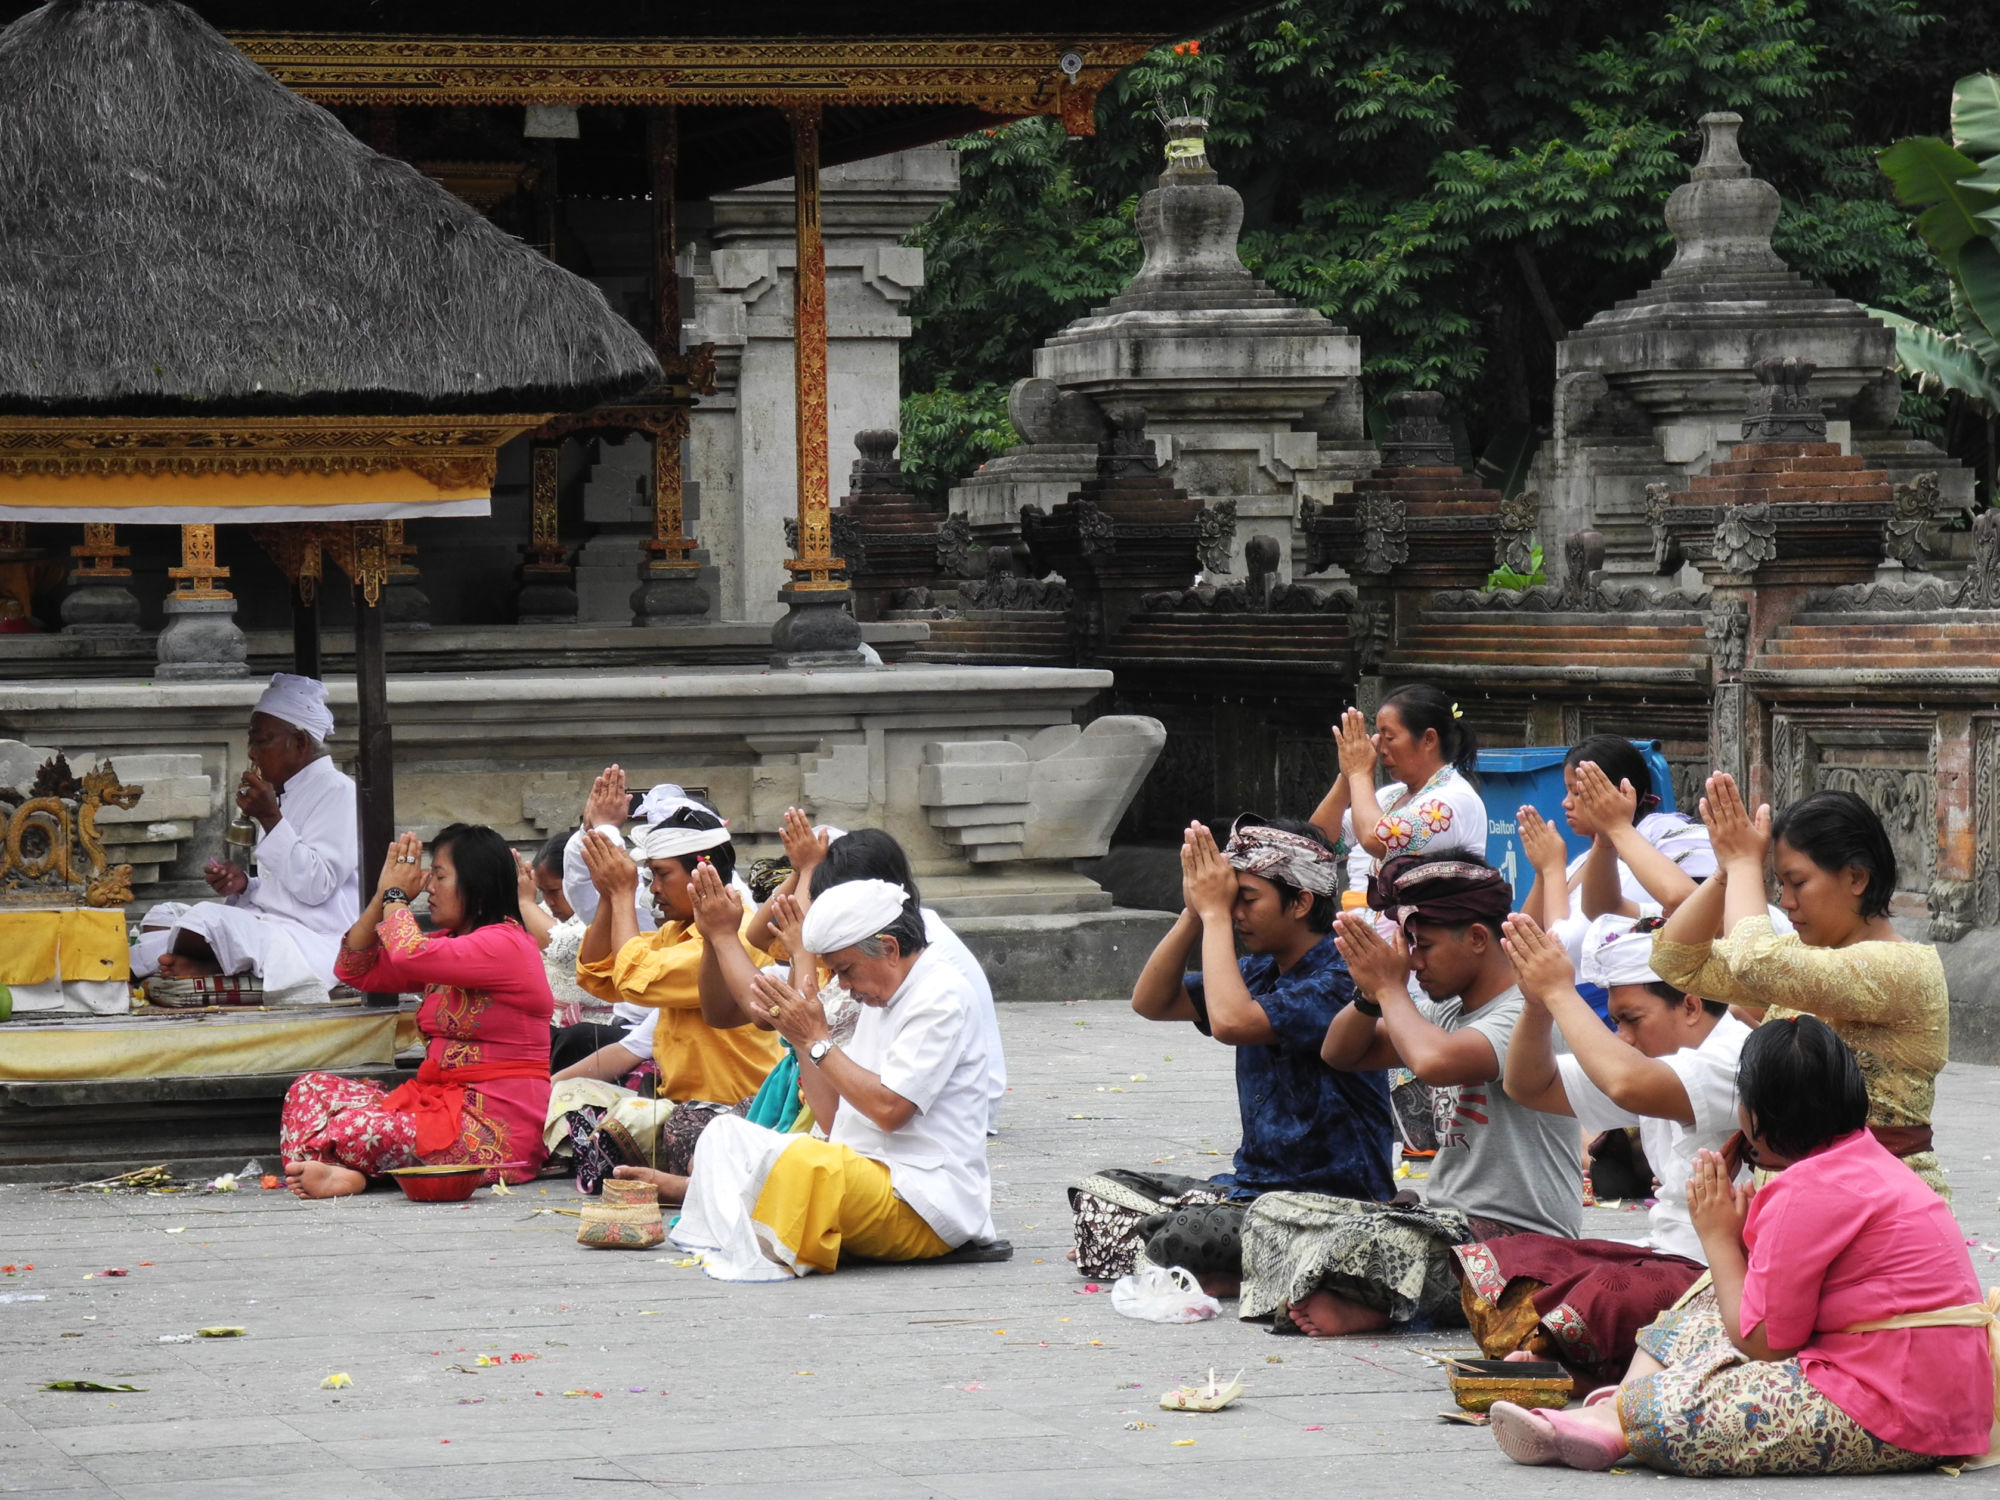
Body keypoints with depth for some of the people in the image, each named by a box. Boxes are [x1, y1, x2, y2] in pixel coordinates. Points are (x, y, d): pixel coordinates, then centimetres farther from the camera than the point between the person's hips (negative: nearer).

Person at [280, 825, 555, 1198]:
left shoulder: (505, 946, -10)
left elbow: (411, 955, -25)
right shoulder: (449, 943, 21)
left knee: (346, 1131, -30)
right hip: (442, 1103, 10)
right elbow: (354, 970, 19)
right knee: (310, 1090, -4)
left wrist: (396, 896, -5)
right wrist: (383, 898, 8)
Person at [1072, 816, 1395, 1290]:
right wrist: (1195, 911, -1)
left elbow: (1230, 1021, -31)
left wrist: (1215, 912, -18)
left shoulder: (1339, 980, -18)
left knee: (1175, 1239, -31)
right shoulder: (1261, 971, 10)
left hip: (1332, 1203, -9)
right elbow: (1152, 1002, 13)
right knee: (1100, 1193, 6)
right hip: (1254, 1183, 10)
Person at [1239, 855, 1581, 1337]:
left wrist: (1390, 988, -16)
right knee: (1271, 1213, 3)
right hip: (1448, 1220, 10)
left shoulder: (1525, 1014, -16)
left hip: (1518, 1240, -10)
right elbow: (1340, 1054, 19)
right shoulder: (1446, 1011, 14)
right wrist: (1370, 994, -3)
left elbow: (1433, 1060, -34)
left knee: (1358, 1242, -35)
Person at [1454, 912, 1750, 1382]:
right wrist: (1537, 1002, 3)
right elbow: (1530, 1087, 23)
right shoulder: (1658, 1064, 16)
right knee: (1501, 1262, -5)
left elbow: (1628, 1085, -32)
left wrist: (1560, 992, -18)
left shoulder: (1739, 1057, -14)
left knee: (1614, 1294, -38)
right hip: (1666, 1256, 10)